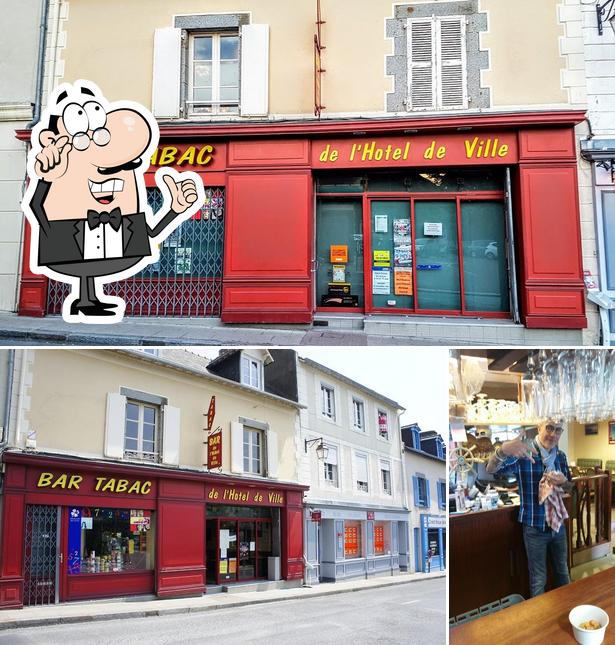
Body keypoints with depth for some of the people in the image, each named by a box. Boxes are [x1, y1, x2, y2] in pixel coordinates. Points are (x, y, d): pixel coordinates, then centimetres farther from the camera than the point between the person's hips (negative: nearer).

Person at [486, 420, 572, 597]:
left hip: (558, 524, 5)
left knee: (563, 573, 21)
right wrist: (503, 450, -51)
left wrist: (563, 482, -14)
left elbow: (569, 488, 13)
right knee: (539, 580, 6)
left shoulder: (561, 456, 2)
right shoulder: (523, 453, -16)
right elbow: (491, 469, -27)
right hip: (534, 528, -5)